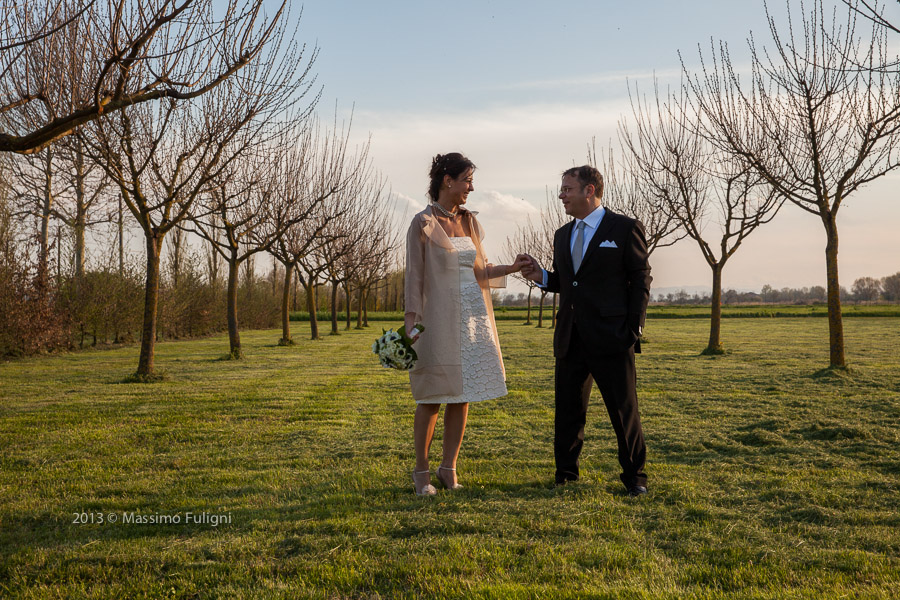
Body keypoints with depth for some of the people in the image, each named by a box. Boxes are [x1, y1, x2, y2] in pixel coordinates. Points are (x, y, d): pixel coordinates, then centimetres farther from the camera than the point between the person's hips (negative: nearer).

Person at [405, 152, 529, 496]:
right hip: (440, 321, -6)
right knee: (432, 397, 1)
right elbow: (414, 277, -7)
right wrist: (411, 322, -13)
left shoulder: (469, 222, 13)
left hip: (473, 318, 6)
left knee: (462, 397, 8)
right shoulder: (423, 223, -6)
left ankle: (449, 468, 18)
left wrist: (511, 268, 4)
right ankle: (421, 471, 14)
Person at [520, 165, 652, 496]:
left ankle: (634, 477, 17)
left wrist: (634, 329, -10)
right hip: (570, 340, 6)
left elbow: (641, 280, -4)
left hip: (611, 338, -6)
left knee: (624, 410, 3)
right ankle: (566, 477, 21)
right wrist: (541, 276, 0)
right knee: (567, 410, 9)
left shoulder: (625, 228, -2)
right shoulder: (562, 235, 16)